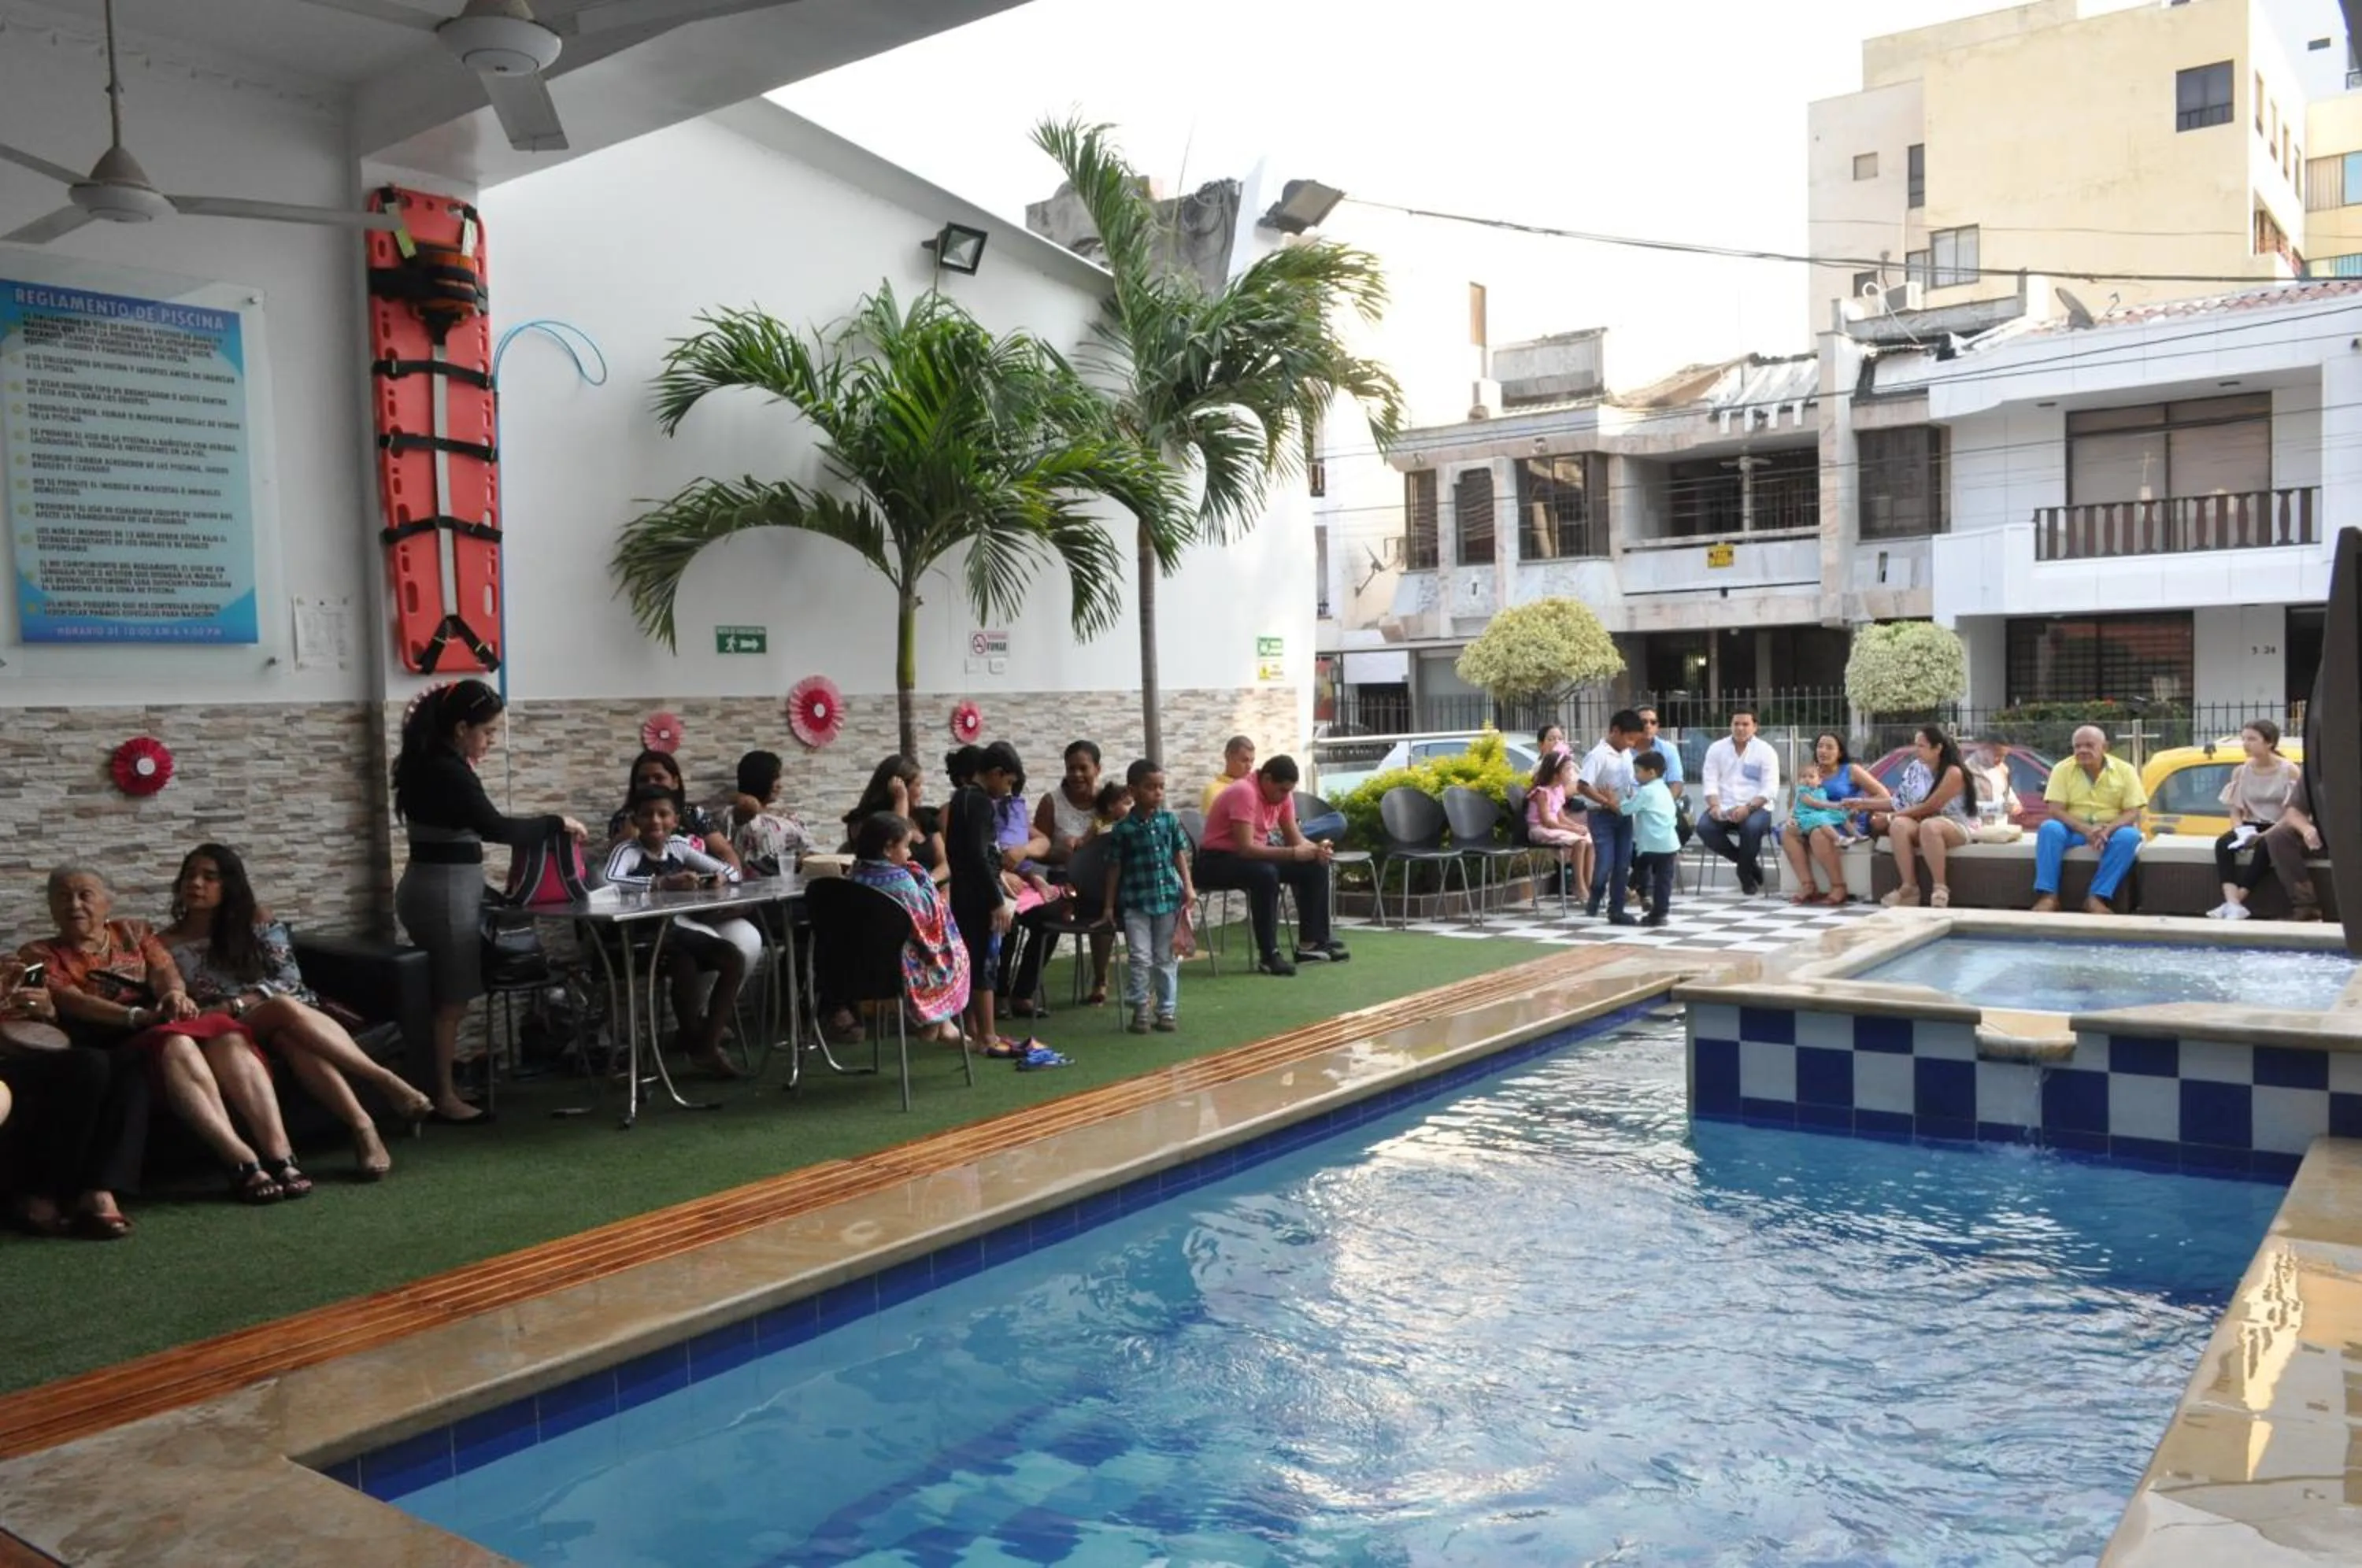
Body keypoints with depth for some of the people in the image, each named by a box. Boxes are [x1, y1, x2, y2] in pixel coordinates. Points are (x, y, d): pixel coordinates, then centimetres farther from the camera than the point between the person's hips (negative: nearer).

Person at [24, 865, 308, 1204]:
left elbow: (163, 970, 6)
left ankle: (279, 1155, -44)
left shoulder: (134, 932, 24)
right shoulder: (39, 954, 13)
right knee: (175, 1044, -37)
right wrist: (139, 1016, -23)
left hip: (172, 1025, 4)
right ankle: (242, 1162, -49)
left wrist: (175, 994, -20)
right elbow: (70, 1000, -6)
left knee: (228, 1036, -31)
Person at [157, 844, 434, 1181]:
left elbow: (289, 980, -2)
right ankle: (383, 1080, -42)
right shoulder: (165, 945, 9)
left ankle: (361, 1124, -45)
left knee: (290, 1036, -39)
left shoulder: (256, 919, 8)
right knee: (283, 1009, -37)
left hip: (276, 1025, 1)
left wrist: (233, 1006, -14)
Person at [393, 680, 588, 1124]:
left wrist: (470, 767, 12)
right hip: (447, 890, -10)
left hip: (430, 885, 10)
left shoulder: (427, 763, 11)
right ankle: (443, 1097, 6)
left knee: (440, 995, 15)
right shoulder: (449, 771, -20)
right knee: (451, 998, -1)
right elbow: (495, 827, -27)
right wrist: (558, 824, -20)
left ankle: (434, 1085, 21)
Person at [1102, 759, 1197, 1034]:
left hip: (1168, 898, 2)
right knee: (1139, 958, -4)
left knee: (1166, 958, 8)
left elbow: (1180, 855, 8)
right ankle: (1139, 1010, 8)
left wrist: (1188, 888, -1)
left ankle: (1167, 1010, 17)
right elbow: (1114, 867, 0)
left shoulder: (1170, 821, 2)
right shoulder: (1122, 829, -5)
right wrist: (1109, 905, 1)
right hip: (1135, 901, -2)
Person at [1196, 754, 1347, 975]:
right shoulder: (1244, 793, -26)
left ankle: (1312, 942, 3)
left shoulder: (1283, 794, -1)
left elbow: (1295, 838, 3)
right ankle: (1269, 955, -29)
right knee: (1265, 874, -37)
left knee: (1315, 867, -3)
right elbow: (1246, 848, -33)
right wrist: (1293, 853, -33)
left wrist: (1315, 849, -19)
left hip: (1255, 855, 9)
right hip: (1217, 861, -9)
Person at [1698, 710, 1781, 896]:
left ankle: (1745, 872, -6)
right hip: (1724, 808, 3)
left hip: (1756, 808, -3)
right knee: (1704, 827, -27)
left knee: (1751, 827, -36)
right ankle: (1749, 863, -6)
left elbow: (1770, 788, -8)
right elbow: (1710, 782, 1)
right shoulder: (1716, 749, 9)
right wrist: (1715, 806, -19)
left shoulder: (1766, 751, 1)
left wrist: (1748, 807, -24)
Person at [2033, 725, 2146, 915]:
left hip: (2112, 830, 0)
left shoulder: (2124, 770, 0)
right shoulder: (2063, 770, -1)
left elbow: (2133, 812, -6)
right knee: (2049, 828, -31)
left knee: (2129, 836, -33)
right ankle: (2047, 896, -34)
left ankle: (2098, 898, -33)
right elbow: (2056, 810, -9)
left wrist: (2107, 830, -27)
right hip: (2074, 829, 0)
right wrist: (2085, 829, -26)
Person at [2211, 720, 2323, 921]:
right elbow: (2236, 812, 6)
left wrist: (2267, 834, -27)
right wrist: (2241, 831, -14)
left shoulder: (2290, 770, -8)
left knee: (2265, 847, -37)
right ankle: (2233, 904, -40)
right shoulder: (2241, 771, 4)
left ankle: (2234, 902, -37)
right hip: (2253, 827, 4)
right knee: (2222, 844, -27)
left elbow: (2293, 812, -12)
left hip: (2279, 828, -4)